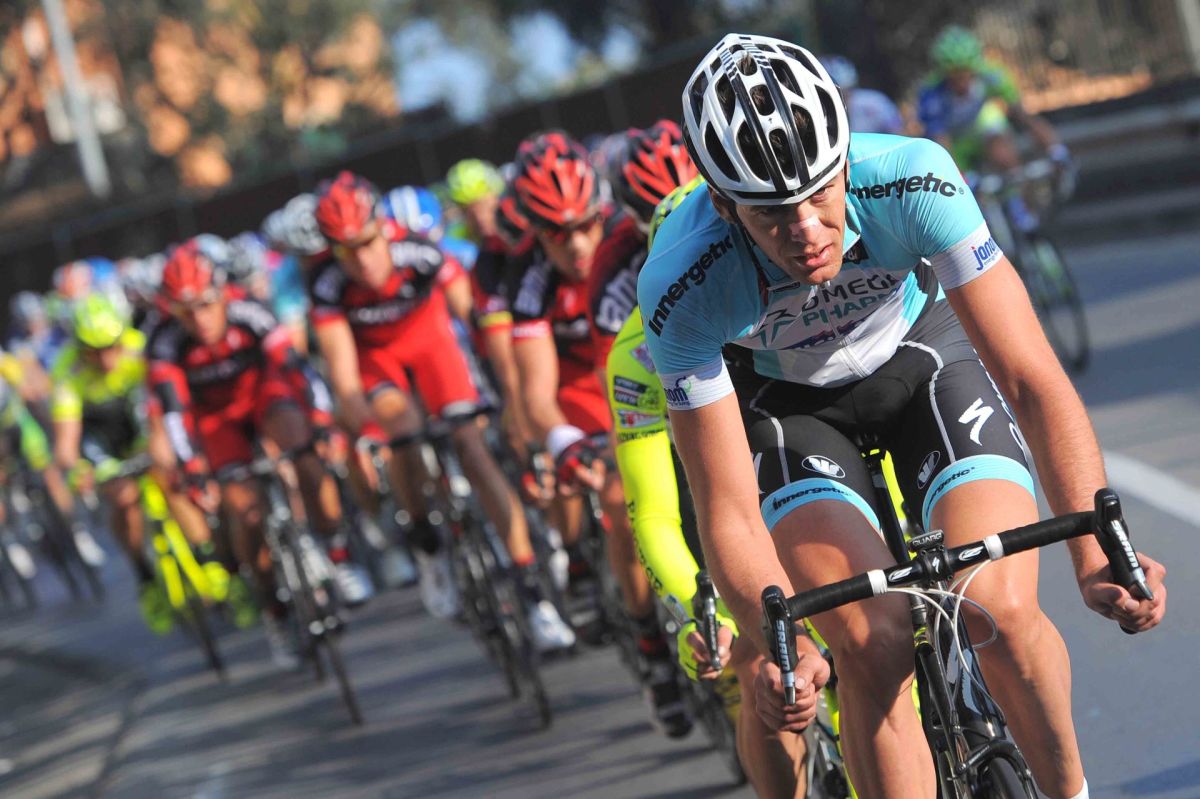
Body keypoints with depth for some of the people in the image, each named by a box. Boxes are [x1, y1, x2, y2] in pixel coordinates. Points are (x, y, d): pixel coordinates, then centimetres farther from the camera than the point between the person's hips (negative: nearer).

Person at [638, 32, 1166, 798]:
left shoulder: (914, 181, -35)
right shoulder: (683, 288, -35)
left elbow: (1033, 379, -34)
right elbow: (728, 513, -30)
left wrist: (1097, 548, -47)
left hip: (919, 347, 0)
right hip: (781, 396, 0)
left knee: (1001, 611, -19)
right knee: (873, 648, -22)